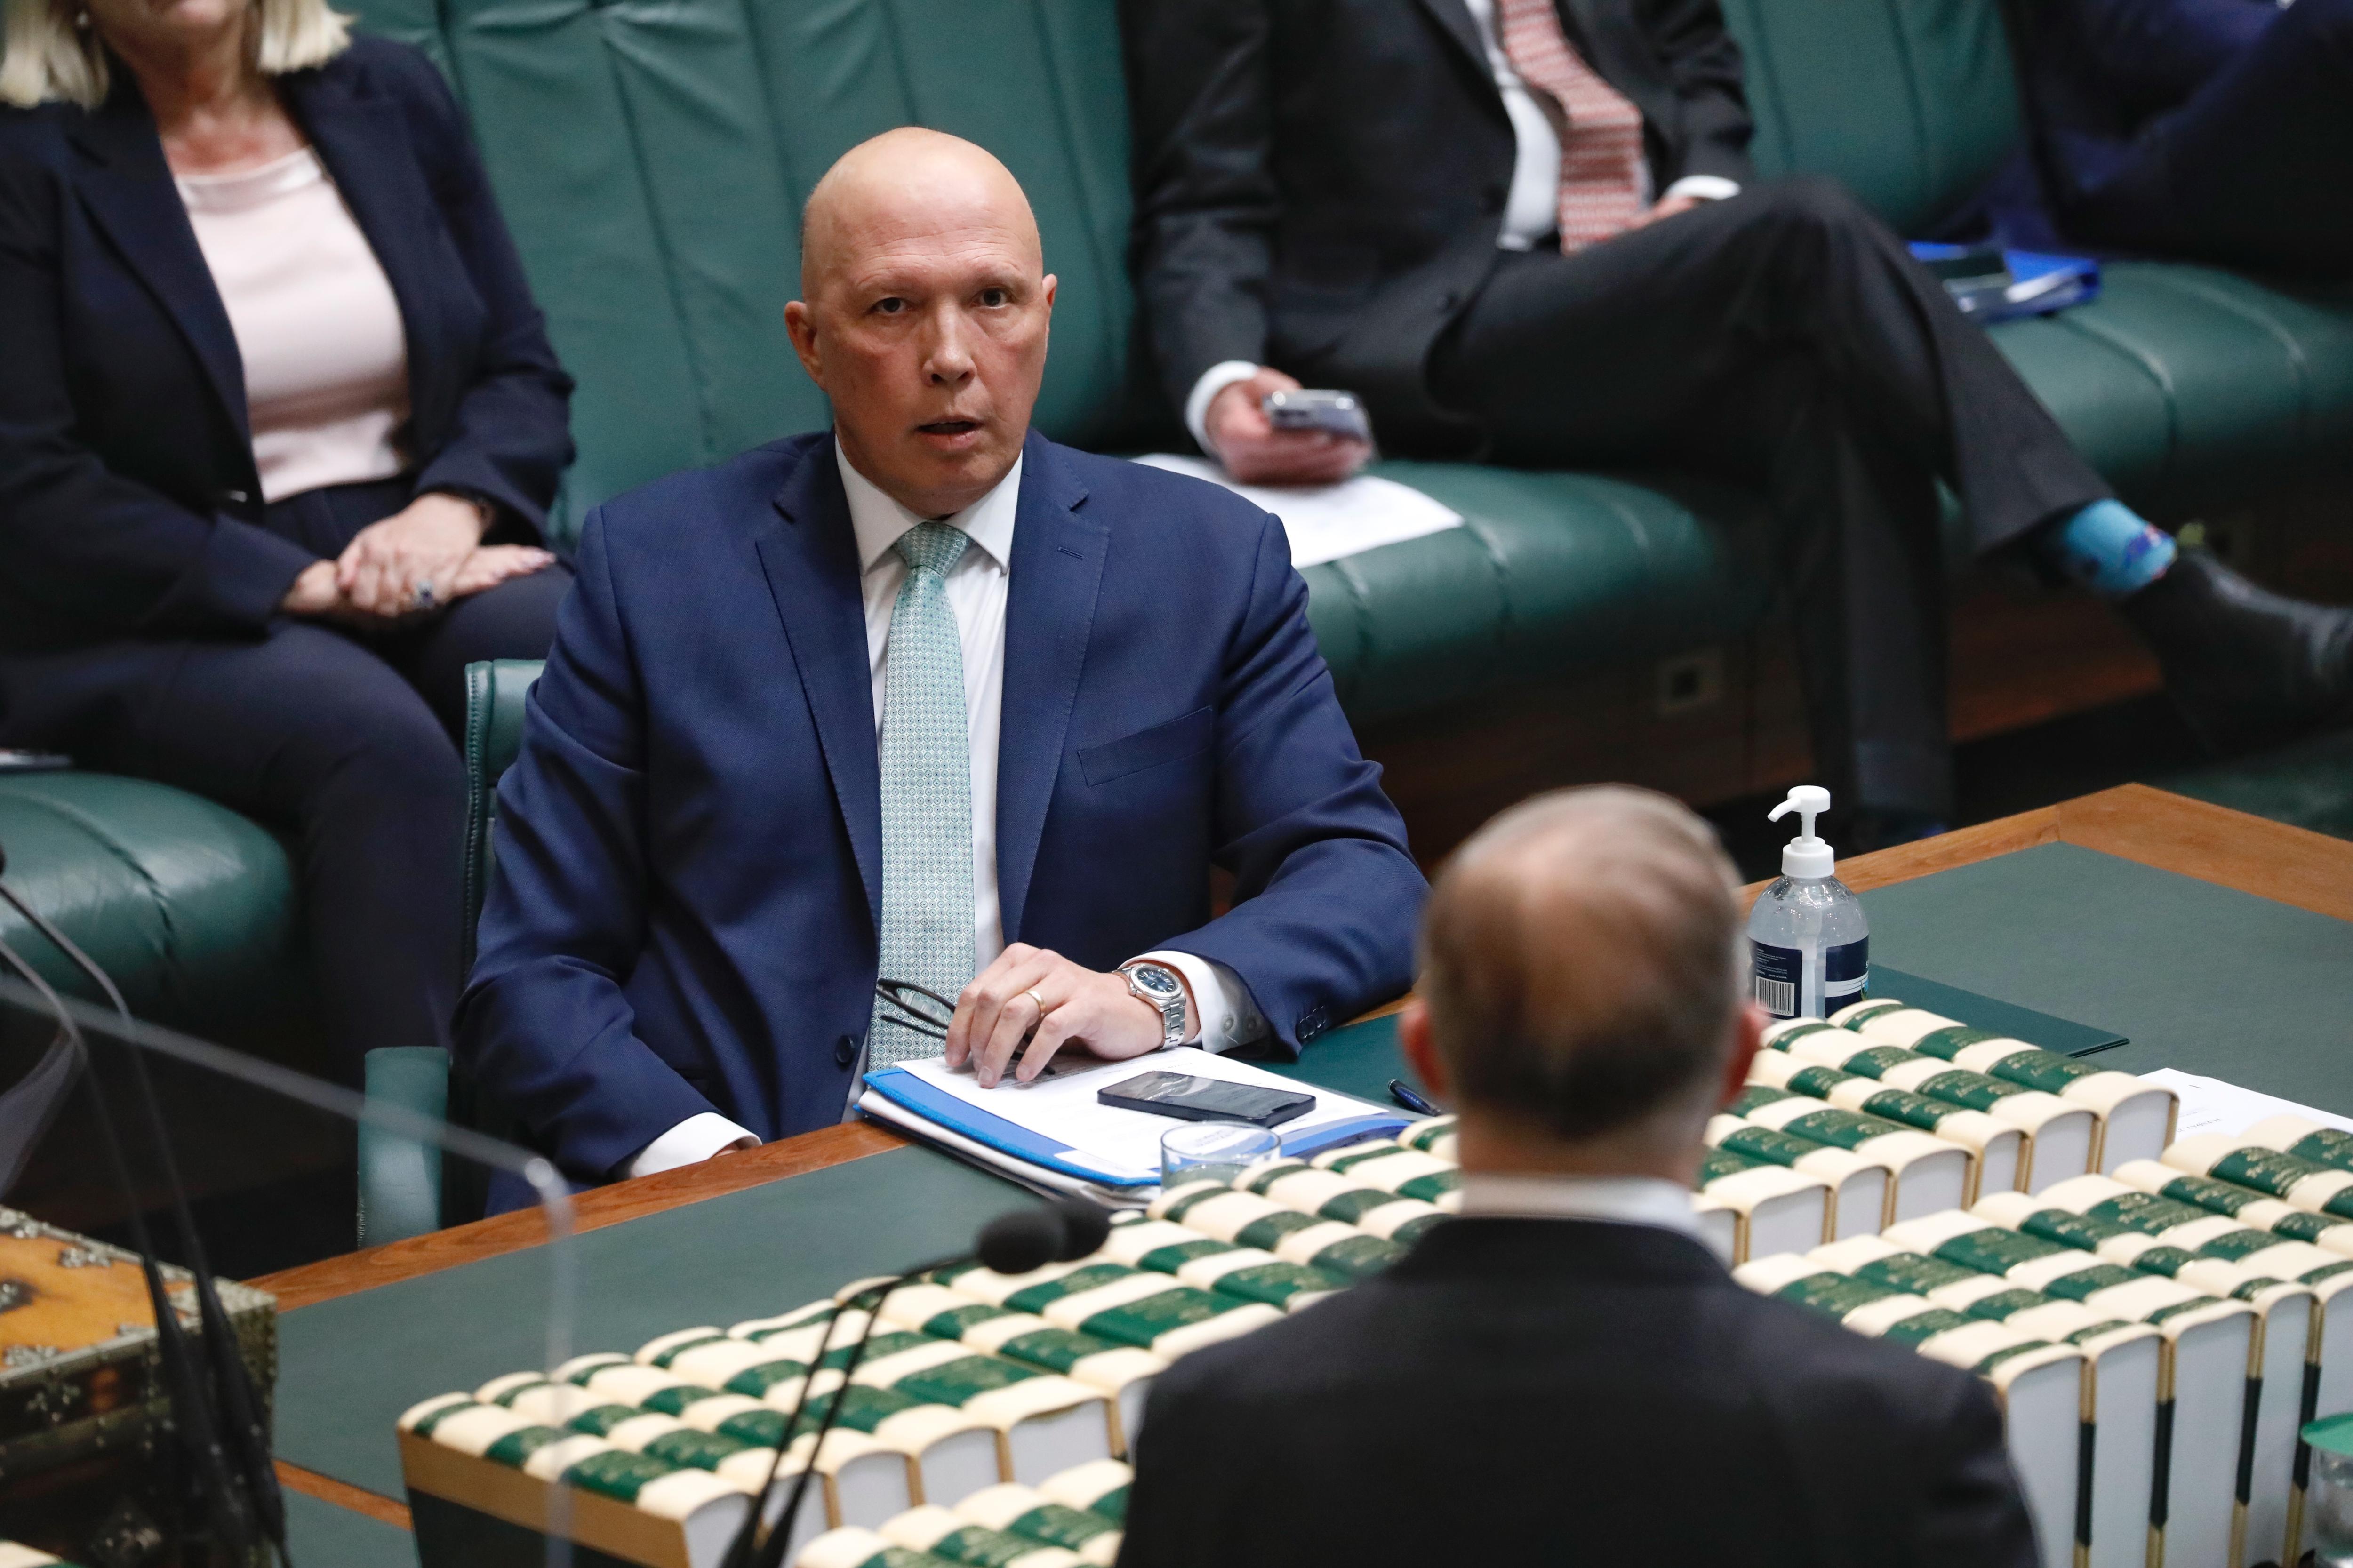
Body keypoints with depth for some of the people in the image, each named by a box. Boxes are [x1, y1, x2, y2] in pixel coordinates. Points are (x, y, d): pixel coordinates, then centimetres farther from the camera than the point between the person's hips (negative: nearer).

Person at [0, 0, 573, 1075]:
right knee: (380, 741, -36)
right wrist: (307, 583, -16)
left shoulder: (392, 98, 13)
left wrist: (452, 509, -9)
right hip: (150, 624, -4)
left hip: (427, 569, 4)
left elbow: (523, 371, 14)